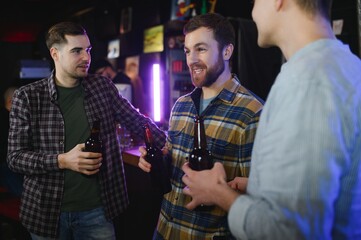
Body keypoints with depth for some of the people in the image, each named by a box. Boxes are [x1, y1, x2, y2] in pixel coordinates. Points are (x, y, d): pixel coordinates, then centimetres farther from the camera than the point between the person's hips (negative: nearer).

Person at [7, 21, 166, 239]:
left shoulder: (103, 87, 1)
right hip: (47, 211, -1)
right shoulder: (28, 97, -7)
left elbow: (138, 122, 7)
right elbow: (16, 156, -7)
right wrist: (62, 161, -20)